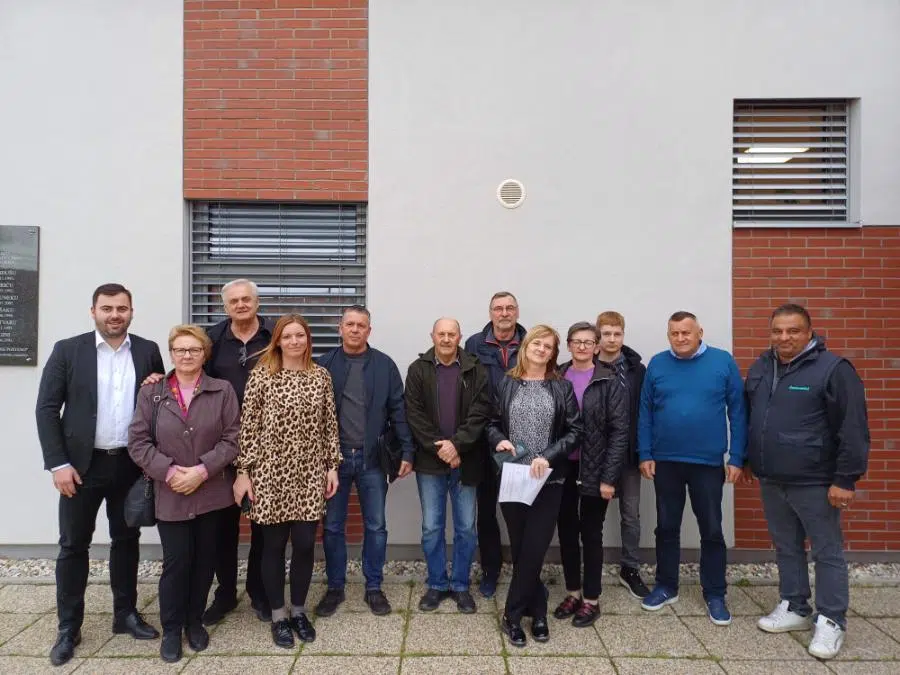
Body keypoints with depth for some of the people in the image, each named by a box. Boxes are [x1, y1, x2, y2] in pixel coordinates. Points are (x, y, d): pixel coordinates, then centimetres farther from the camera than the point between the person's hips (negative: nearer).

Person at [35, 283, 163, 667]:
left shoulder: (148, 351, 2)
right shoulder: (67, 350, -3)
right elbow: (47, 409, -4)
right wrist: (58, 463, -10)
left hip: (131, 464, 2)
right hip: (82, 464, -1)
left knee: (126, 540, 13)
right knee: (73, 545, 8)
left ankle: (125, 614, 29)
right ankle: (68, 628, 23)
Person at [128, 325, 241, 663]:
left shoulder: (223, 391, 0)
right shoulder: (151, 393, 3)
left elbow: (233, 438, -5)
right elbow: (138, 442, -1)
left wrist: (202, 470, -16)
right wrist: (170, 471, -14)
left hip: (211, 493, 1)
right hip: (170, 495, 0)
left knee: (204, 561, 11)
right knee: (176, 562, 2)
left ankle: (195, 621, 31)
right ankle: (171, 629, 23)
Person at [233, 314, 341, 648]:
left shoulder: (321, 376, 4)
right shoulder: (261, 374, -4)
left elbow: (330, 425, 7)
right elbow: (248, 426, -4)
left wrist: (332, 466, 4)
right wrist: (243, 471, -7)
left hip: (310, 474, 2)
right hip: (270, 473, -2)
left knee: (305, 544, 7)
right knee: (274, 545, 8)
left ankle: (299, 611, 28)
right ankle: (279, 615, 26)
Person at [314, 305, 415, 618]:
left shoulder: (385, 365, 0)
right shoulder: (324, 364, 1)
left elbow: (398, 410, 0)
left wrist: (407, 452, -4)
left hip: (372, 458, 0)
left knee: (376, 526, 9)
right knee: (332, 527, 10)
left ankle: (374, 587, 25)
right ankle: (335, 587, 27)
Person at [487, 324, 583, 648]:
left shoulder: (562, 387, 2)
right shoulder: (506, 384, 4)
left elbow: (575, 431, -2)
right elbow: (492, 423, 9)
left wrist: (547, 456, -14)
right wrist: (499, 440, -13)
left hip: (548, 480, -1)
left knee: (534, 549, -1)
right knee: (519, 548, 8)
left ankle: (512, 615, 16)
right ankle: (537, 611, 26)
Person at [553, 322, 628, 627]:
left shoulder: (609, 382, -6)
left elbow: (619, 432, -9)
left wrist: (609, 477, -13)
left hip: (594, 470, -3)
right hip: (562, 468, 3)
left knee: (591, 534, 8)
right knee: (566, 531, 13)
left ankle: (591, 600, 22)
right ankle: (572, 592, 30)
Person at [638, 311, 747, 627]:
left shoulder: (723, 362, -5)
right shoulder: (657, 364, 0)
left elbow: (737, 412, -3)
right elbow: (645, 413, 3)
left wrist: (737, 458, -6)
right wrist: (645, 455, -1)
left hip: (708, 462, -1)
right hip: (665, 461, 2)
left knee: (711, 530, 9)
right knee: (666, 527, 13)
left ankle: (715, 595, 24)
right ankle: (666, 587, 28)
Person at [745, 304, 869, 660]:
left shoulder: (833, 369, -13)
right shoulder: (760, 368, 7)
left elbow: (853, 430, -15)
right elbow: (748, 416, 18)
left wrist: (845, 480, -16)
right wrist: (748, 459, 17)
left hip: (815, 483, -6)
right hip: (771, 481, 6)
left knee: (827, 552, 7)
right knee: (787, 548, 18)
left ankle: (831, 621, 21)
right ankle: (794, 608, 32)